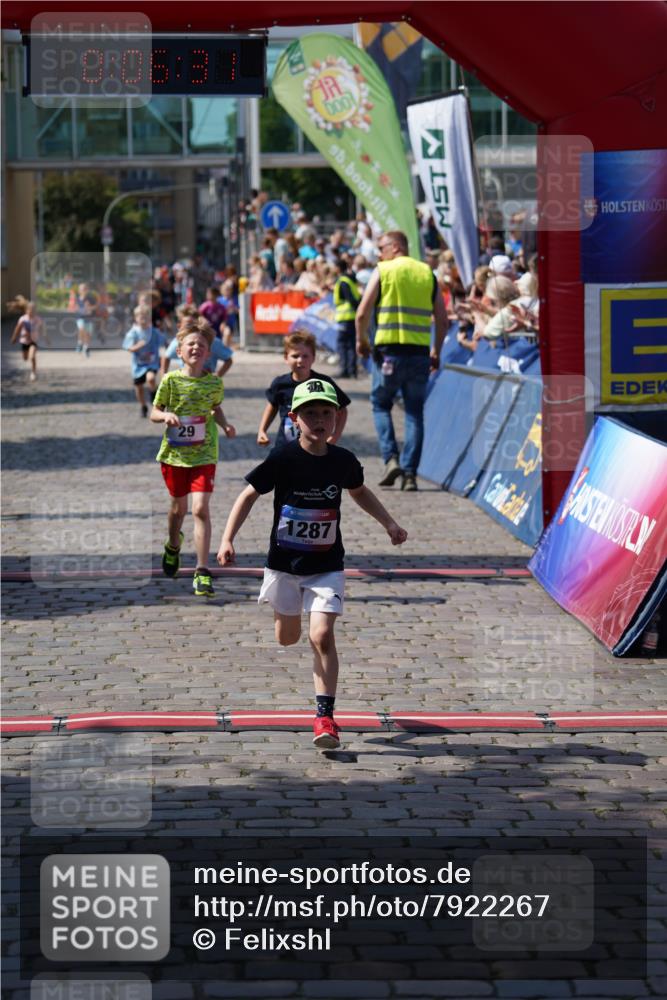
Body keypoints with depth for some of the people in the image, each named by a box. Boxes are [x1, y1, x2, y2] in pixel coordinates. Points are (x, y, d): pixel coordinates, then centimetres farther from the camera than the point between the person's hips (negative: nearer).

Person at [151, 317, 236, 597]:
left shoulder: (214, 383, -3)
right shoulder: (171, 380, -7)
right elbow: (154, 413, 0)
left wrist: (225, 425, -1)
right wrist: (166, 416, -21)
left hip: (204, 455, -1)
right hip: (174, 453, 1)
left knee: (201, 509, -14)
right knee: (179, 507, 18)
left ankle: (202, 573, -12)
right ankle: (173, 546, 52)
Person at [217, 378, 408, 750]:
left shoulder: (343, 461, -6)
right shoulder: (282, 460, -14)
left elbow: (360, 491, 16)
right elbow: (249, 495, -6)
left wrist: (390, 524, 13)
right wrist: (227, 539, -15)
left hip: (326, 567, 0)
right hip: (284, 563, 0)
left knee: (322, 636, -14)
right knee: (287, 637, 16)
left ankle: (325, 717, -10)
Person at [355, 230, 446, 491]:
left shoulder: (383, 271, -1)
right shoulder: (427, 273, 10)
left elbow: (363, 312, -6)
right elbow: (442, 318, 9)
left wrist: (361, 340, 10)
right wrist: (436, 350, 18)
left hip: (389, 349, -3)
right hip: (420, 352, 3)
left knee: (381, 404, 14)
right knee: (414, 412, 8)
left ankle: (391, 458, -3)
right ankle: (410, 473, 3)